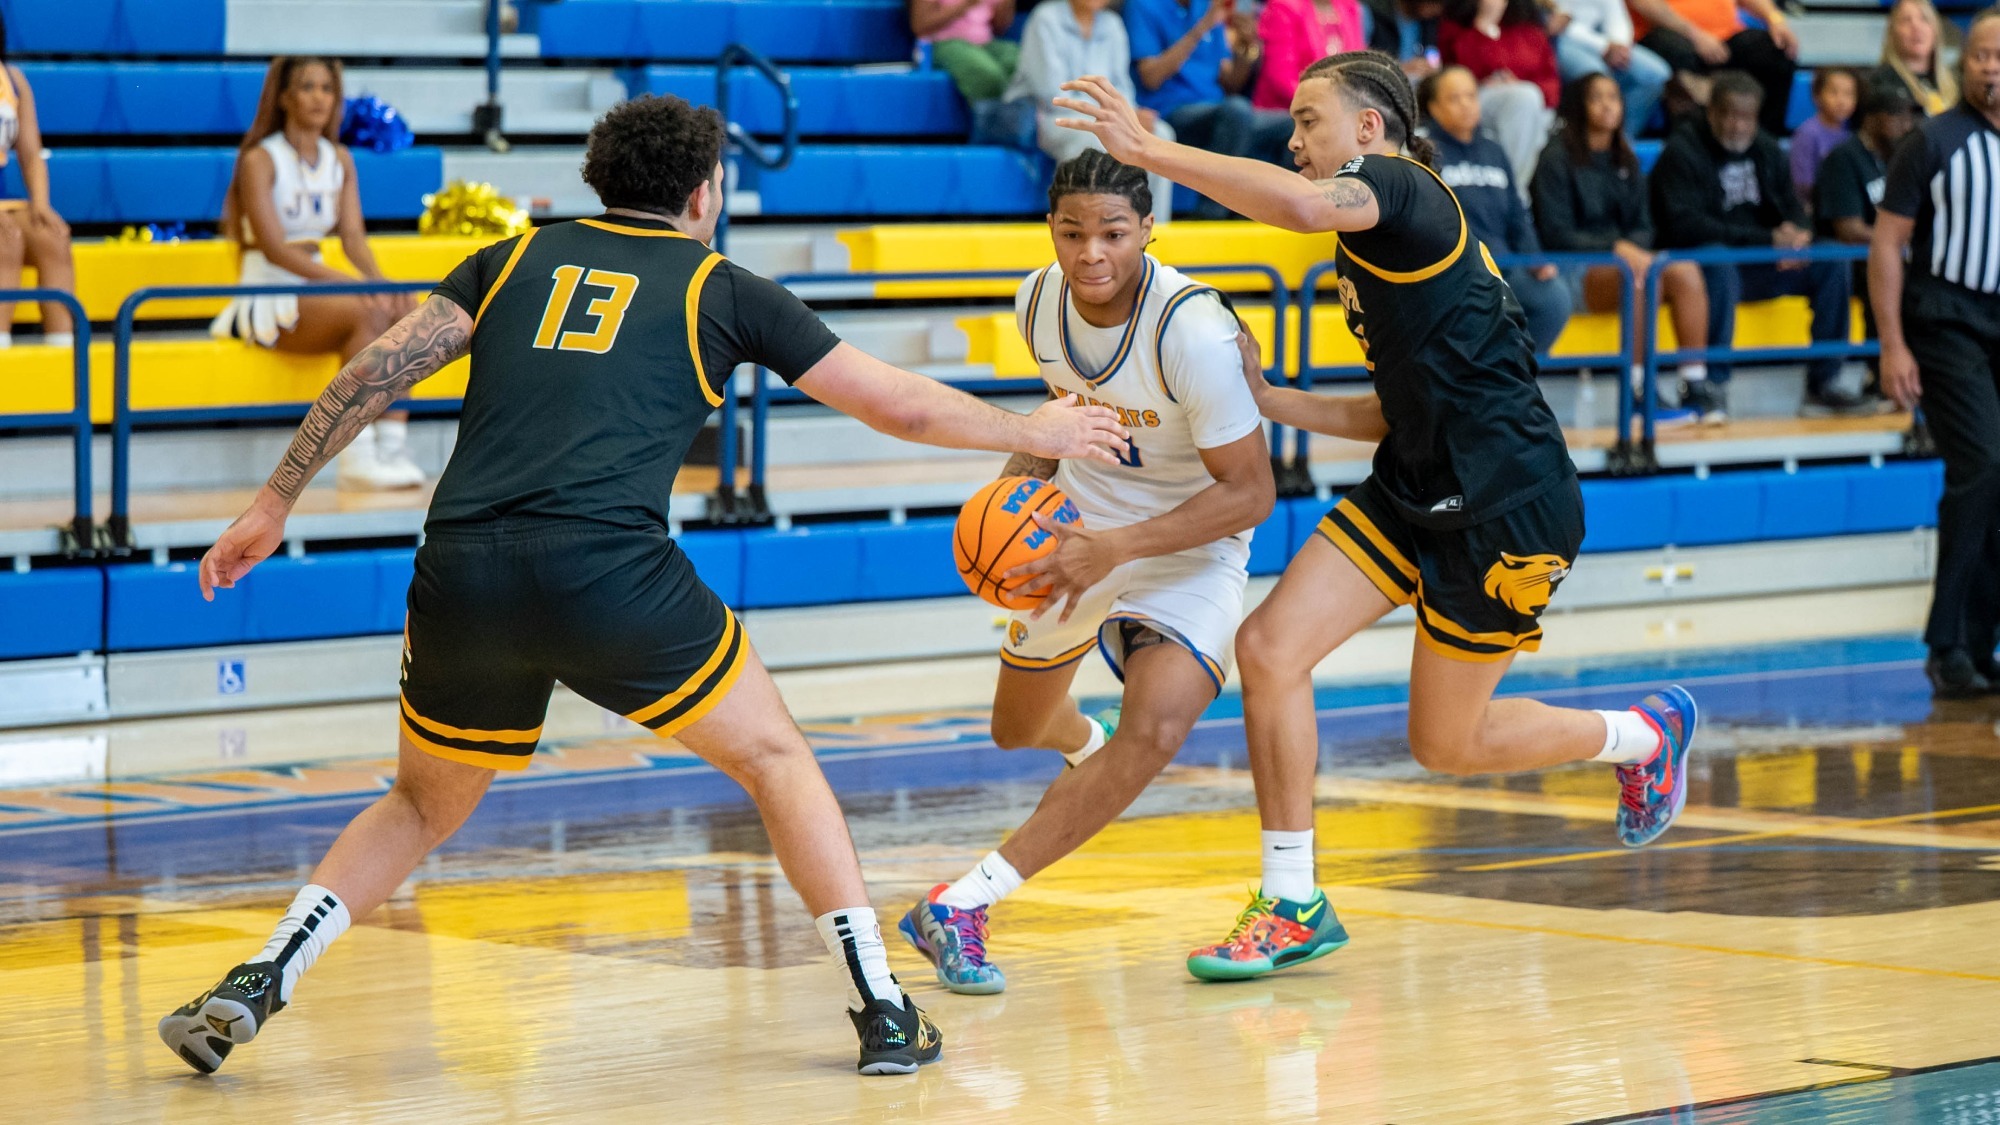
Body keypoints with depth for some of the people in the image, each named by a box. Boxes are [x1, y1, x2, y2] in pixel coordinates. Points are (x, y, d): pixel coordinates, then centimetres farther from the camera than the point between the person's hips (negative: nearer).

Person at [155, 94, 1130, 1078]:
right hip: (609, 571, -3)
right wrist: (1034, 432, 34)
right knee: (775, 759, 17)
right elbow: (901, 407, 20)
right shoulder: (720, 288, 16)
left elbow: (373, 374, 13)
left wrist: (274, 503, 19)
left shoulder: (516, 259, 23)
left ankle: (253, 988, 11)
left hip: (461, 571, 3)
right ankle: (882, 1011, 13)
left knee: (421, 807, 26)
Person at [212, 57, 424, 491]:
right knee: (366, 313, -32)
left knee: (403, 312, -23)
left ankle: (393, 448, -27)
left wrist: (379, 279, -20)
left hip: (316, 293, 6)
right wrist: (349, 283, -30)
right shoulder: (260, 160, -8)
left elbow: (353, 234, 2)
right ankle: (357, 459, -33)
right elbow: (274, 248, -18)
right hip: (268, 303, -6)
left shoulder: (340, 160, 12)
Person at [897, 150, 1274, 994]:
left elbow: (1249, 492, -28)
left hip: (1190, 548, -6)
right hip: (1076, 526, 6)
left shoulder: (1193, 329, -31)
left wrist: (1118, 547, -35)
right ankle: (1086, 745, 60)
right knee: (1017, 731, 21)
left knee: (1156, 731, -31)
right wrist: (1021, 477, -3)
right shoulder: (1038, 301, -11)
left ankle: (961, 904, -28)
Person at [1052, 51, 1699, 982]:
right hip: (1417, 488, 9)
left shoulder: (1399, 189, -12)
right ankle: (1292, 905, 3)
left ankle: (1644, 736, 33)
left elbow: (1304, 206, -37)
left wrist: (1148, 150, -33)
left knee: (1446, 745, 6)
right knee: (1269, 647, -7)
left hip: (1508, 508, -9)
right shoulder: (1372, 250, 17)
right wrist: (1268, 400, 13)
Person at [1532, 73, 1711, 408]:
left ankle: (1695, 381, -26)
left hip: (1626, 259, 6)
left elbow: (1642, 225, 16)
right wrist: (1617, 248, -19)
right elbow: (1555, 233, -10)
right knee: (1641, 276, -35)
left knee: (1685, 271, -23)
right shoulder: (1557, 158, -3)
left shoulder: (1626, 162, 17)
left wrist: (1634, 248, -9)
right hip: (1574, 273, -6)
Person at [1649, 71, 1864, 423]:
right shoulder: (1682, 153, -10)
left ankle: (1824, 385, -9)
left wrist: (1796, 235, -15)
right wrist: (1768, 239, -26)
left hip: (1757, 268, 7)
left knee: (1832, 261, -12)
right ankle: (1708, 388, -34)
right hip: (1705, 267, -6)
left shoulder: (1765, 149, 12)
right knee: (1719, 262, -40)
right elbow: (1684, 226, -22)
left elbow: (1791, 206, 13)